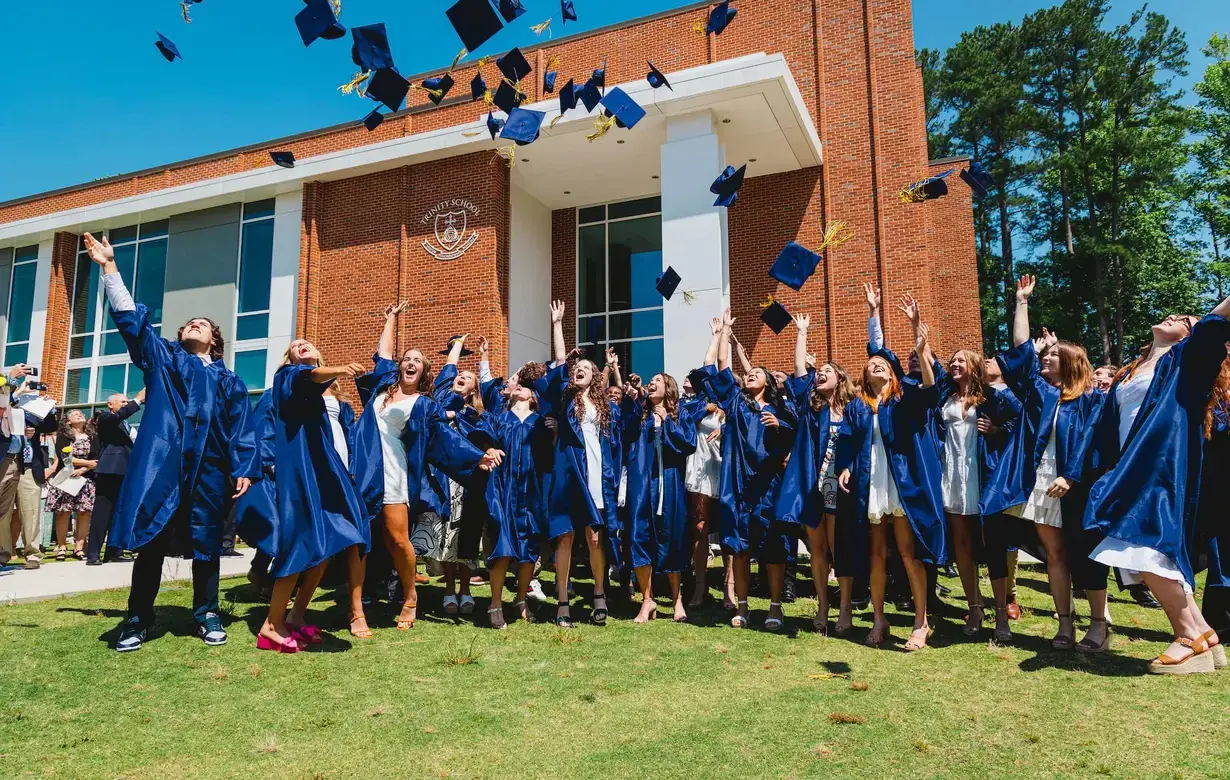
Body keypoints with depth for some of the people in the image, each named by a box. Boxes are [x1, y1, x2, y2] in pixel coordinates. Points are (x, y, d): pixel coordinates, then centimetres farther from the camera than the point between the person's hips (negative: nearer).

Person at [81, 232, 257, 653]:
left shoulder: (229, 380, 17)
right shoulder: (162, 357, 17)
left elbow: (239, 430, 11)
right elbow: (130, 318, 9)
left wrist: (242, 470, 2)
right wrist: (110, 268, 3)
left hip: (208, 467, 1)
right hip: (161, 461, 0)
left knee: (205, 541, 5)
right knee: (151, 540, 0)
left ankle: (207, 615, 15)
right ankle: (138, 619, 10)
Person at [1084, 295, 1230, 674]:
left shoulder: (1185, 359, 9)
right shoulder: (1127, 375, 26)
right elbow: (1107, 435, 26)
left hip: (1164, 466, -7)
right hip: (1131, 470, 7)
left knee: (1145, 547, -19)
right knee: (1146, 554, 1)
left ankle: (1193, 637, -8)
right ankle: (1200, 634, 8)